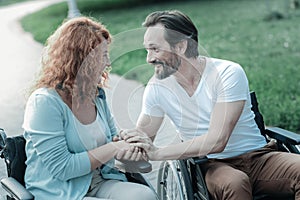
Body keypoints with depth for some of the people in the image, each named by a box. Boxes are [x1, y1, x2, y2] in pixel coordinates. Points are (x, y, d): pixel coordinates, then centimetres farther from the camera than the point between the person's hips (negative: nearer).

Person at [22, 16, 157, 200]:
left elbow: (114, 135, 23)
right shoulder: (45, 102, -16)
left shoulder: (96, 93, 8)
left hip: (99, 183, 7)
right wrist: (113, 148, -16)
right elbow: (61, 168, -20)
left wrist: (127, 144, -2)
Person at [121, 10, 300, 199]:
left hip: (257, 156, -1)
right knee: (234, 184, -37)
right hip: (212, 164, 1)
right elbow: (144, 137, 3)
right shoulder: (157, 86, -2)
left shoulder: (229, 73, -16)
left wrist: (158, 152, -27)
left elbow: (216, 141, -24)